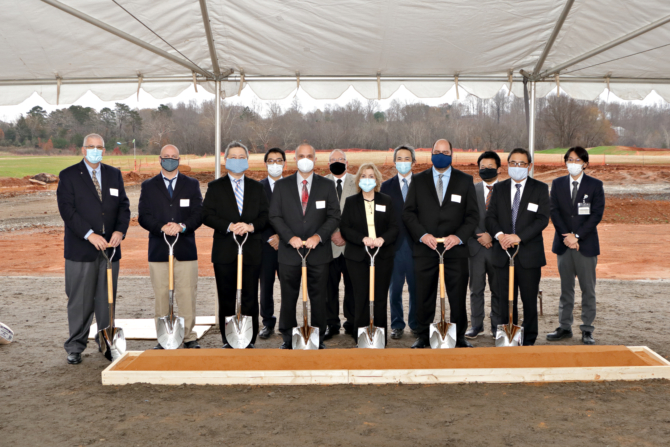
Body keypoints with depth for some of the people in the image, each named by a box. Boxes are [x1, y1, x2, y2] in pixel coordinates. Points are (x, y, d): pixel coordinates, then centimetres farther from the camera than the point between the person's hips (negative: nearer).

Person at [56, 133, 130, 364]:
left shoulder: (114, 174, 13)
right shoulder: (68, 176, 0)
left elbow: (123, 205, 8)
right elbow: (67, 209, -9)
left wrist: (120, 230, -9)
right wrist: (90, 235, -18)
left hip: (110, 248, 3)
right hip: (80, 250, -3)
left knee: (107, 300, 9)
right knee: (80, 301, 1)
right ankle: (75, 348, 12)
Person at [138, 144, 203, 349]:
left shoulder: (192, 184, 12)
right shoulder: (148, 186, 11)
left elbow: (198, 214, 2)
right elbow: (143, 216, 1)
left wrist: (182, 226, -16)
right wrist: (162, 228, -16)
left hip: (185, 249, 0)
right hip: (158, 250, 0)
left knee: (187, 296, -1)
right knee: (161, 296, 3)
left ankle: (189, 337, 8)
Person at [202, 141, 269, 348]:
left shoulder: (256, 187, 13)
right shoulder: (215, 187, 8)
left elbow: (265, 215, 5)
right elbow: (207, 215, -2)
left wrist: (250, 226, -14)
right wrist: (229, 226, -16)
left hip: (251, 251, 1)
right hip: (224, 251, -1)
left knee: (250, 298, 2)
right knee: (226, 298, 4)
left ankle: (249, 341, 10)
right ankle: (228, 341, 13)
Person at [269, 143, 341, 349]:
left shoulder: (327, 185, 7)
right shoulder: (282, 185, 7)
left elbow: (334, 216, 3)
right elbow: (275, 216, 2)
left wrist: (318, 236, -12)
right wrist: (290, 237, -12)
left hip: (319, 252, 0)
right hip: (289, 252, 0)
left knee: (318, 298, 5)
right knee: (288, 298, 5)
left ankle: (318, 339, 16)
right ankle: (288, 339, 17)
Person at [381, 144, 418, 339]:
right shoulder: (386, 186, 7)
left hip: (417, 243, 0)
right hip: (395, 243, 0)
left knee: (416, 287, 6)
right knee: (395, 288, 4)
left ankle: (415, 324, 18)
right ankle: (397, 325, 14)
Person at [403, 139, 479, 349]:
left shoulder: (465, 180, 8)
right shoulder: (418, 180, 9)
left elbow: (473, 214, 4)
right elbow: (408, 212, 4)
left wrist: (459, 236, -11)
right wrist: (422, 235, -10)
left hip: (455, 249, 0)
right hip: (425, 248, 0)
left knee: (458, 296, 2)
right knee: (424, 296, 4)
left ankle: (459, 337, 15)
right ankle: (423, 337, 15)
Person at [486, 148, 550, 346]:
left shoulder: (540, 189, 3)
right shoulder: (499, 188, 12)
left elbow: (542, 219, -7)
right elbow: (490, 216, 6)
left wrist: (519, 236, -18)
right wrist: (499, 234, -14)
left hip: (529, 254, -2)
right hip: (503, 253, 2)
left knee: (529, 300, 4)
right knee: (505, 300, 6)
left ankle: (529, 340, 15)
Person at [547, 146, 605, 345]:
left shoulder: (595, 185, 1)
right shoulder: (558, 184, 8)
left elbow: (597, 214, -6)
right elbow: (554, 211, 1)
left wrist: (577, 236, -14)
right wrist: (566, 236, -11)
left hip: (586, 244, -2)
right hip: (563, 244, 2)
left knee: (588, 289, 2)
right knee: (566, 289, 9)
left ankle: (587, 330, 9)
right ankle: (565, 327, 17)